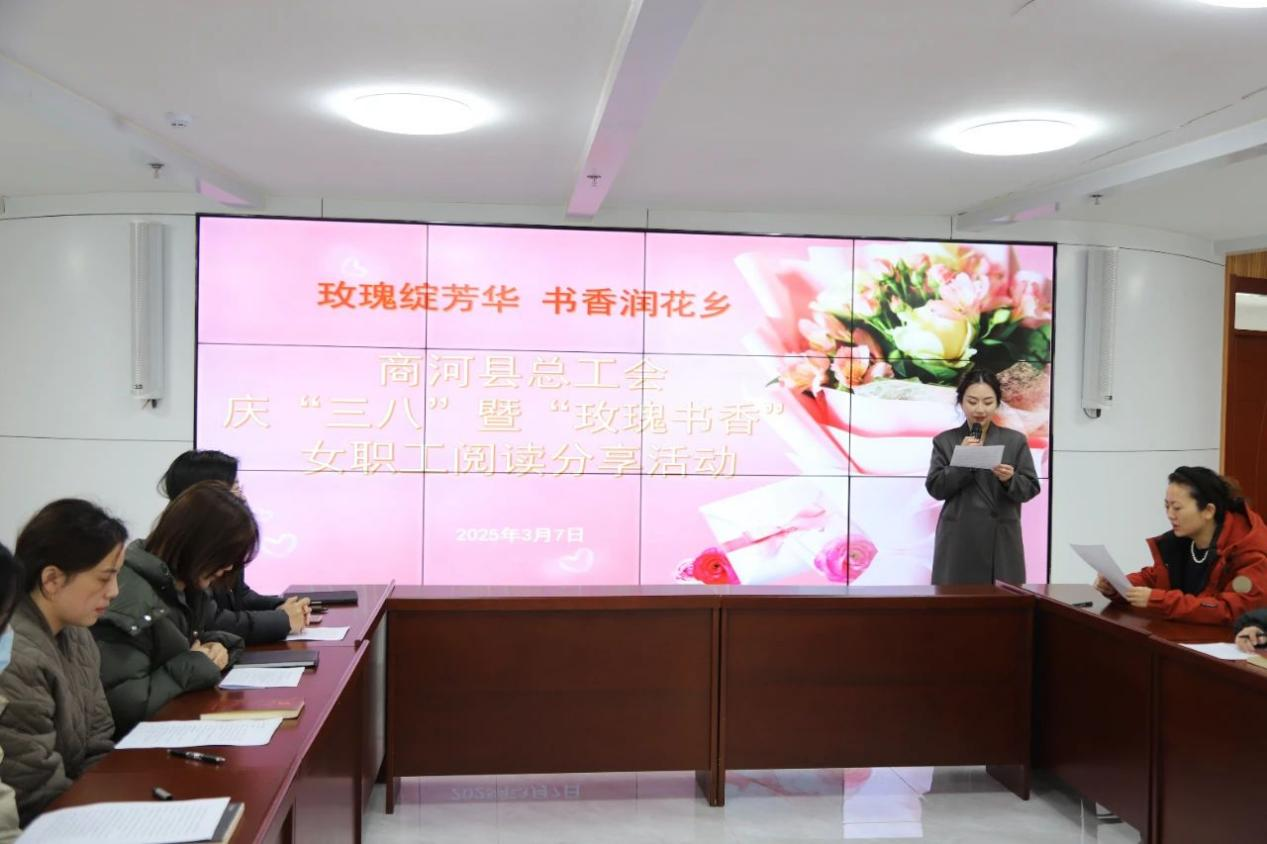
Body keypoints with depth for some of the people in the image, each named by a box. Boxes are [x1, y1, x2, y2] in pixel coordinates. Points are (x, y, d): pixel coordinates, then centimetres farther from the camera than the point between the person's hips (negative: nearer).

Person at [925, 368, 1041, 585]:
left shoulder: (1015, 441, 6)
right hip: (958, 542, 0)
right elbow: (935, 489, -1)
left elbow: (1031, 488, 3)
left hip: (1001, 543, 0)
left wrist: (1010, 479, -18)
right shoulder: (944, 441, 6)